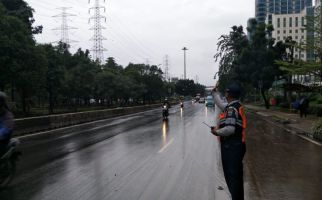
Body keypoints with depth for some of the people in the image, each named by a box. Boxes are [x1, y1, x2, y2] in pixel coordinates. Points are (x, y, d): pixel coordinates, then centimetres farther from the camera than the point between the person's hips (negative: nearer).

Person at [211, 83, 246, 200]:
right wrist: (215, 93, 39)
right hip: (235, 146, 10)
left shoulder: (232, 109, -19)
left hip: (232, 147, -10)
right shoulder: (235, 106, 10)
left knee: (232, 177, -4)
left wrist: (217, 132, -12)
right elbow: (221, 104, 29)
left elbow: (230, 129, -28)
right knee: (236, 176, 20)